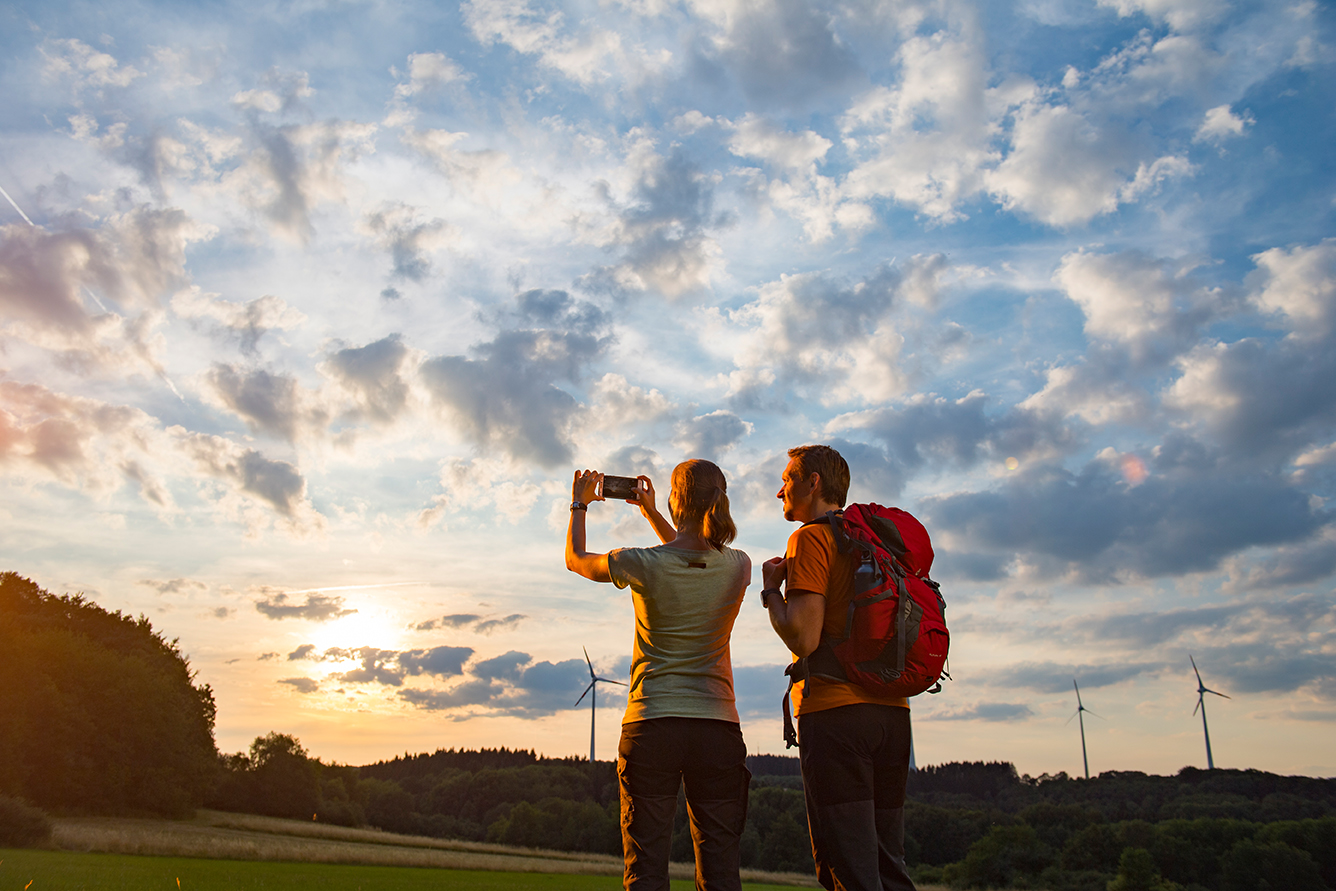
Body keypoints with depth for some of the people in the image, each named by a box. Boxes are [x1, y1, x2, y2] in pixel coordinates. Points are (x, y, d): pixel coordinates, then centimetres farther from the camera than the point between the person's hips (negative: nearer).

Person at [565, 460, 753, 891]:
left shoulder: (644, 564, -9)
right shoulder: (737, 566, 0)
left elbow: (575, 559, 11)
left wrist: (579, 506, 26)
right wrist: (650, 513, 32)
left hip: (651, 725, -2)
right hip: (717, 725, 3)